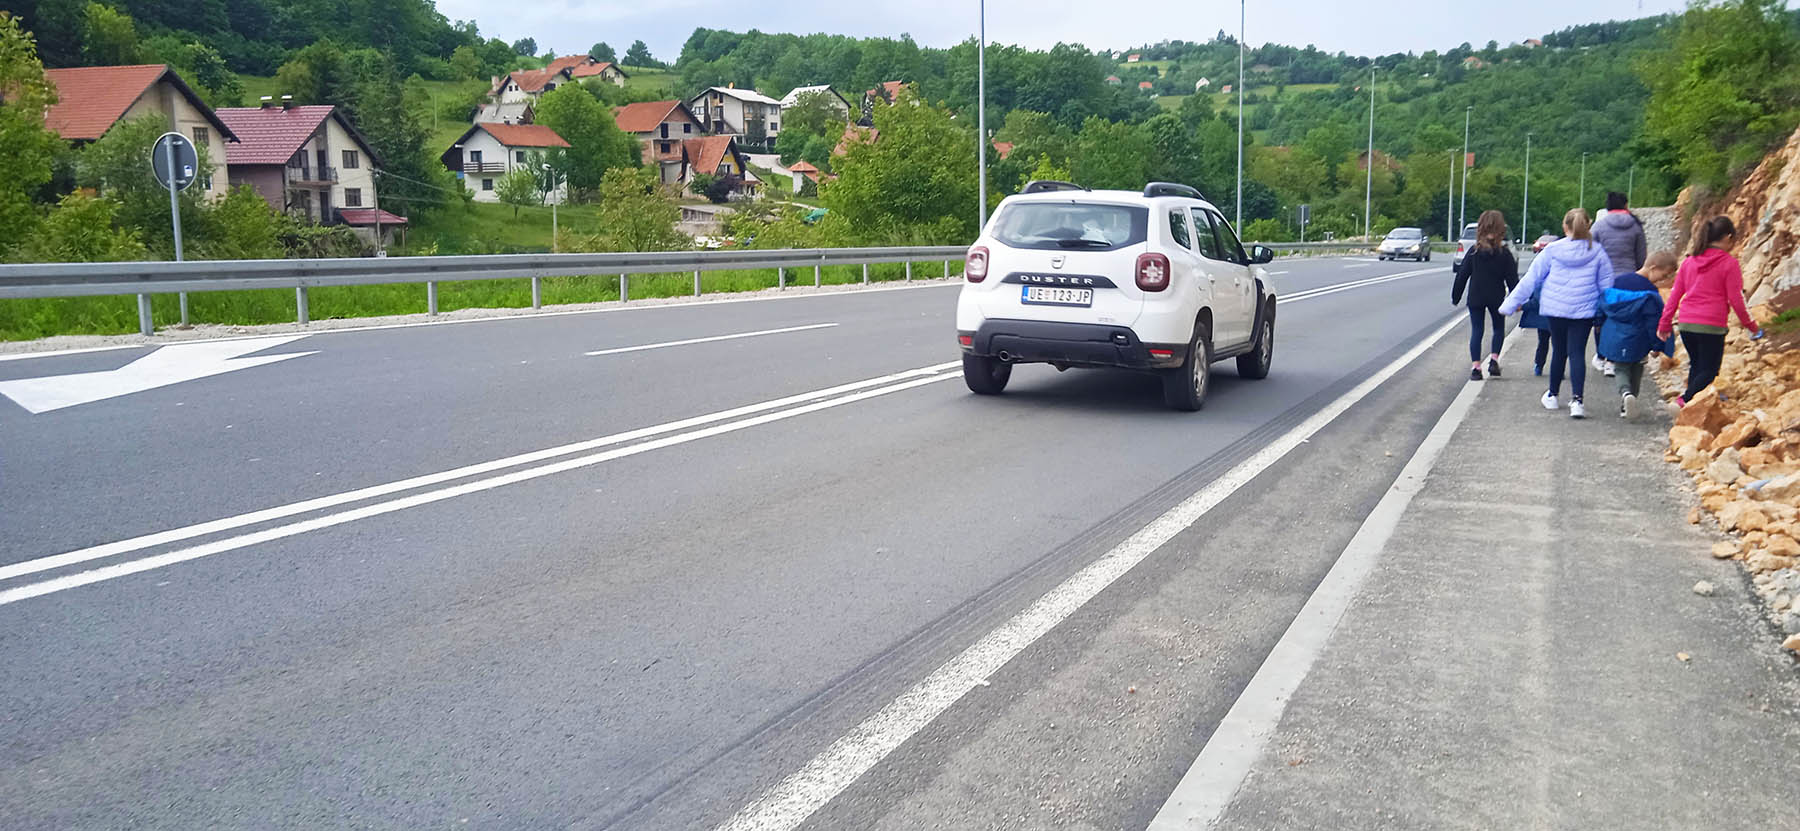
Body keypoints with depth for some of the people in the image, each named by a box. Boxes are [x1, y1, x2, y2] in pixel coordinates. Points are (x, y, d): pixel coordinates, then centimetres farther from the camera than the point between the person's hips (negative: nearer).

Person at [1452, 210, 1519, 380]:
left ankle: (1475, 366, -3)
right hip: (1496, 298, -1)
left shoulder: (1474, 252, -3)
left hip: (1475, 298, 1)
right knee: (1499, 328, 19)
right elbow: (1512, 279, -3)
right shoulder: (1504, 253, -6)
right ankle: (1494, 358, 3)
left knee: (1476, 331, 5)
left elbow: (1462, 275, 0)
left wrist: (1455, 296, 8)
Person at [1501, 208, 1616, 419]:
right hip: (1584, 311, -1)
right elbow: (1607, 286, 5)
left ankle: (1553, 395, 29)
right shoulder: (1597, 253, -1)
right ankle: (1576, 400, -17)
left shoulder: (1552, 250, -4)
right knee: (1577, 353, -2)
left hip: (1555, 309, 1)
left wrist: (1511, 304, 7)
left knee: (1559, 351, 16)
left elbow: (1531, 279, 0)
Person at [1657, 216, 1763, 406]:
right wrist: (1751, 325, 7)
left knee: (1696, 365, 20)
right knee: (1709, 371, 1)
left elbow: (1675, 295, 11)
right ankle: (1685, 400, -20)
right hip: (1712, 326, -5)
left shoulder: (1688, 261, 10)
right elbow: (1736, 300, -5)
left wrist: (1665, 324, 16)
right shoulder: (1729, 263, -5)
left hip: (1686, 324, 5)